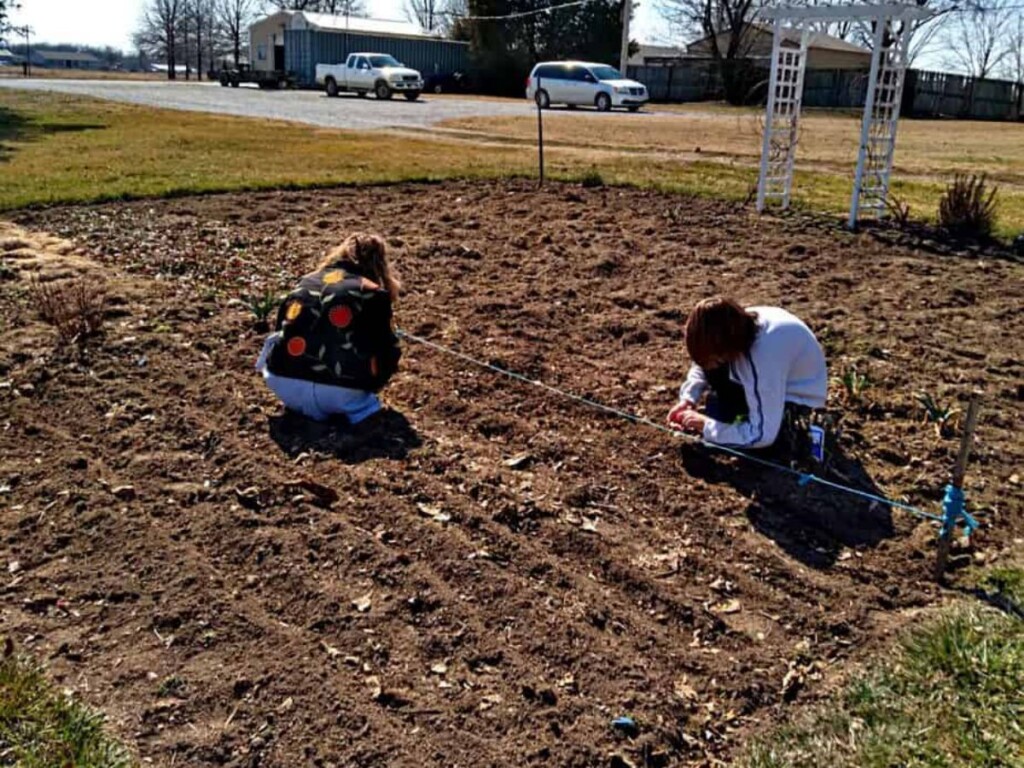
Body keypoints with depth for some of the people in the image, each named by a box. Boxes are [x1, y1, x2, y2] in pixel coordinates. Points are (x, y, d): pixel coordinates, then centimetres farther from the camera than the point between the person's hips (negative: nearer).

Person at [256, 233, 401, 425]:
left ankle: (301, 404, 18)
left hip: (282, 384, 3)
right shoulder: (373, 294, 8)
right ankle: (358, 409, 8)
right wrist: (372, 384, 32)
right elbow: (388, 352, 12)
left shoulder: (307, 282, 22)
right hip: (339, 394, -3)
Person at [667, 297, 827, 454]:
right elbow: (703, 360, 1)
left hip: (796, 396, -7)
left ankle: (788, 432, -5)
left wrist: (708, 427, -29)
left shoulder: (765, 357, -40)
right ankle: (714, 425, -5)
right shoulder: (738, 326, -19)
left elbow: (762, 434, -36)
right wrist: (688, 400, -14)